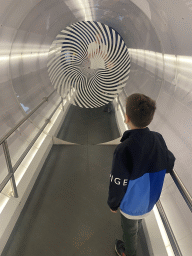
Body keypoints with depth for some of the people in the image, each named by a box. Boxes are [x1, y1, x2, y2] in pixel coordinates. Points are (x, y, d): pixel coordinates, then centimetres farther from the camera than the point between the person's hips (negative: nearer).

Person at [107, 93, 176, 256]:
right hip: (150, 199, 5)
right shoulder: (159, 139, -22)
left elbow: (117, 185, -26)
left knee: (129, 228, 26)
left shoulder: (124, 151, -40)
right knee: (139, 219, 35)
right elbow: (169, 166, -5)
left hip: (132, 203, -5)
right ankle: (135, 231, 66)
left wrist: (113, 204, -6)